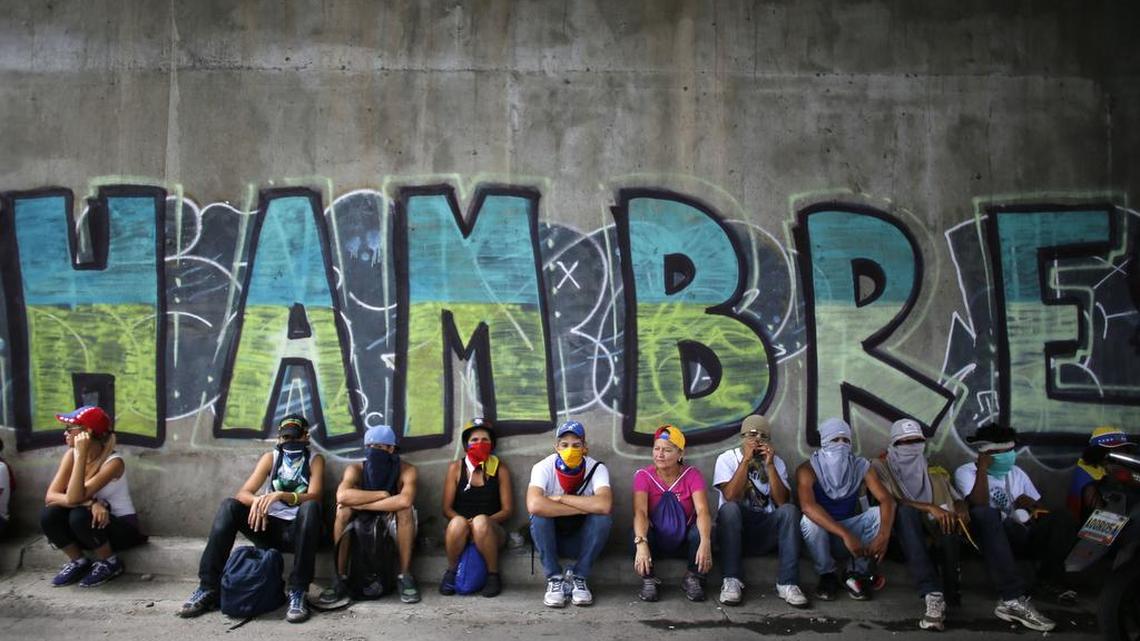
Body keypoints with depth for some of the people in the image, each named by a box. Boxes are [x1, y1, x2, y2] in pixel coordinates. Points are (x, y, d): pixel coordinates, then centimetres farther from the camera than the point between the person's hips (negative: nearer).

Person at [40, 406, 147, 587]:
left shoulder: (113, 462, -23)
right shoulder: (71, 454, -6)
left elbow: (74, 498, -32)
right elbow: (50, 496, -17)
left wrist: (82, 455, -34)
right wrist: (90, 503, -33)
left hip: (121, 526, -5)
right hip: (90, 524, 5)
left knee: (80, 517, -32)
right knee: (49, 515, -20)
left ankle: (110, 562, -6)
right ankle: (79, 562, 3)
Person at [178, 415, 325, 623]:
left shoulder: (315, 460, 1)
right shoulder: (270, 458, 7)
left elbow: (314, 497, -16)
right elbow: (242, 493, -4)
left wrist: (280, 495, -33)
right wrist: (256, 501, -29)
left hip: (298, 530, -3)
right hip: (269, 526, 3)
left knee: (310, 507, -35)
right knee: (229, 506, -19)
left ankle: (297, 593, -37)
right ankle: (208, 588, -21)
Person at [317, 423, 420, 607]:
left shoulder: (406, 470, -17)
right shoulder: (356, 469, -12)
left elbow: (405, 500, -38)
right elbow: (342, 496, -33)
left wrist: (361, 503, -33)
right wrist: (383, 494, -30)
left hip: (393, 527, -2)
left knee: (406, 509, -32)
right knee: (343, 510, -25)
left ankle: (405, 576, -22)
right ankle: (340, 579, -21)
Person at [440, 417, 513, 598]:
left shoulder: (500, 469, 5)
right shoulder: (456, 468, 6)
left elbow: (507, 509, 1)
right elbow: (447, 508, 3)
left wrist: (484, 521, -17)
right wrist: (464, 521, -17)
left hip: (490, 531, 0)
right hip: (460, 532, 1)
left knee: (481, 521, -35)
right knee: (457, 522, -34)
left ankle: (493, 575, -14)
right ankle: (451, 572, -8)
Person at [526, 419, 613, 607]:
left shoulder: (597, 469, -16)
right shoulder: (543, 468, -19)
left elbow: (604, 505, -36)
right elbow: (534, 505, -39)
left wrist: (560, 498, -30)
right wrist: (584, 507, -33)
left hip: (581, 540, 1)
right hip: (551, 537, -1)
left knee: (603, 519, -29)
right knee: (539, 516, -31)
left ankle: (578, 577, -9)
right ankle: (554, 578, -13)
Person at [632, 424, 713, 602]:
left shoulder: (692, 475, -9)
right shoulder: (643, 475, -11)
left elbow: (702, 510, -25)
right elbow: (640, 512, -26)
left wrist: (705, 542, -44)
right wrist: (641, 544, -45)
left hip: (685, 541, 1)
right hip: (655, 540, -1)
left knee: (701, 528, -31)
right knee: (639, 530, -33)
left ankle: (692, 579, -11)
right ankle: (648, 580, -14)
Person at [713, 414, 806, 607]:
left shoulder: (776, 462, 8)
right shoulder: (727, 458, 1)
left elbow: (782, 502, -7)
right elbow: (730, 496, -16)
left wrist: (769, 465, -13)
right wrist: (746, 460, -17)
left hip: (766, 531, 2)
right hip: (734, 528, -2)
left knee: (790, 510, -26)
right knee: (729, 508, -34)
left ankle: (787, 583, -27)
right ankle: (732, 580, -30)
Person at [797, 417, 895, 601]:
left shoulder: (861, 467, -5)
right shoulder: (808, 469, -17)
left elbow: (887, 500, -17)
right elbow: (807, 506, -34)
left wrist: (884, 534, -37)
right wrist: (845, 535, -45)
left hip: (850, 530, 3)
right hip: (820, 534, -3)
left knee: (879, 513, -21)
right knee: (809, 520, -34)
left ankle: (857, 574, -7)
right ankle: (827, 575, -9)